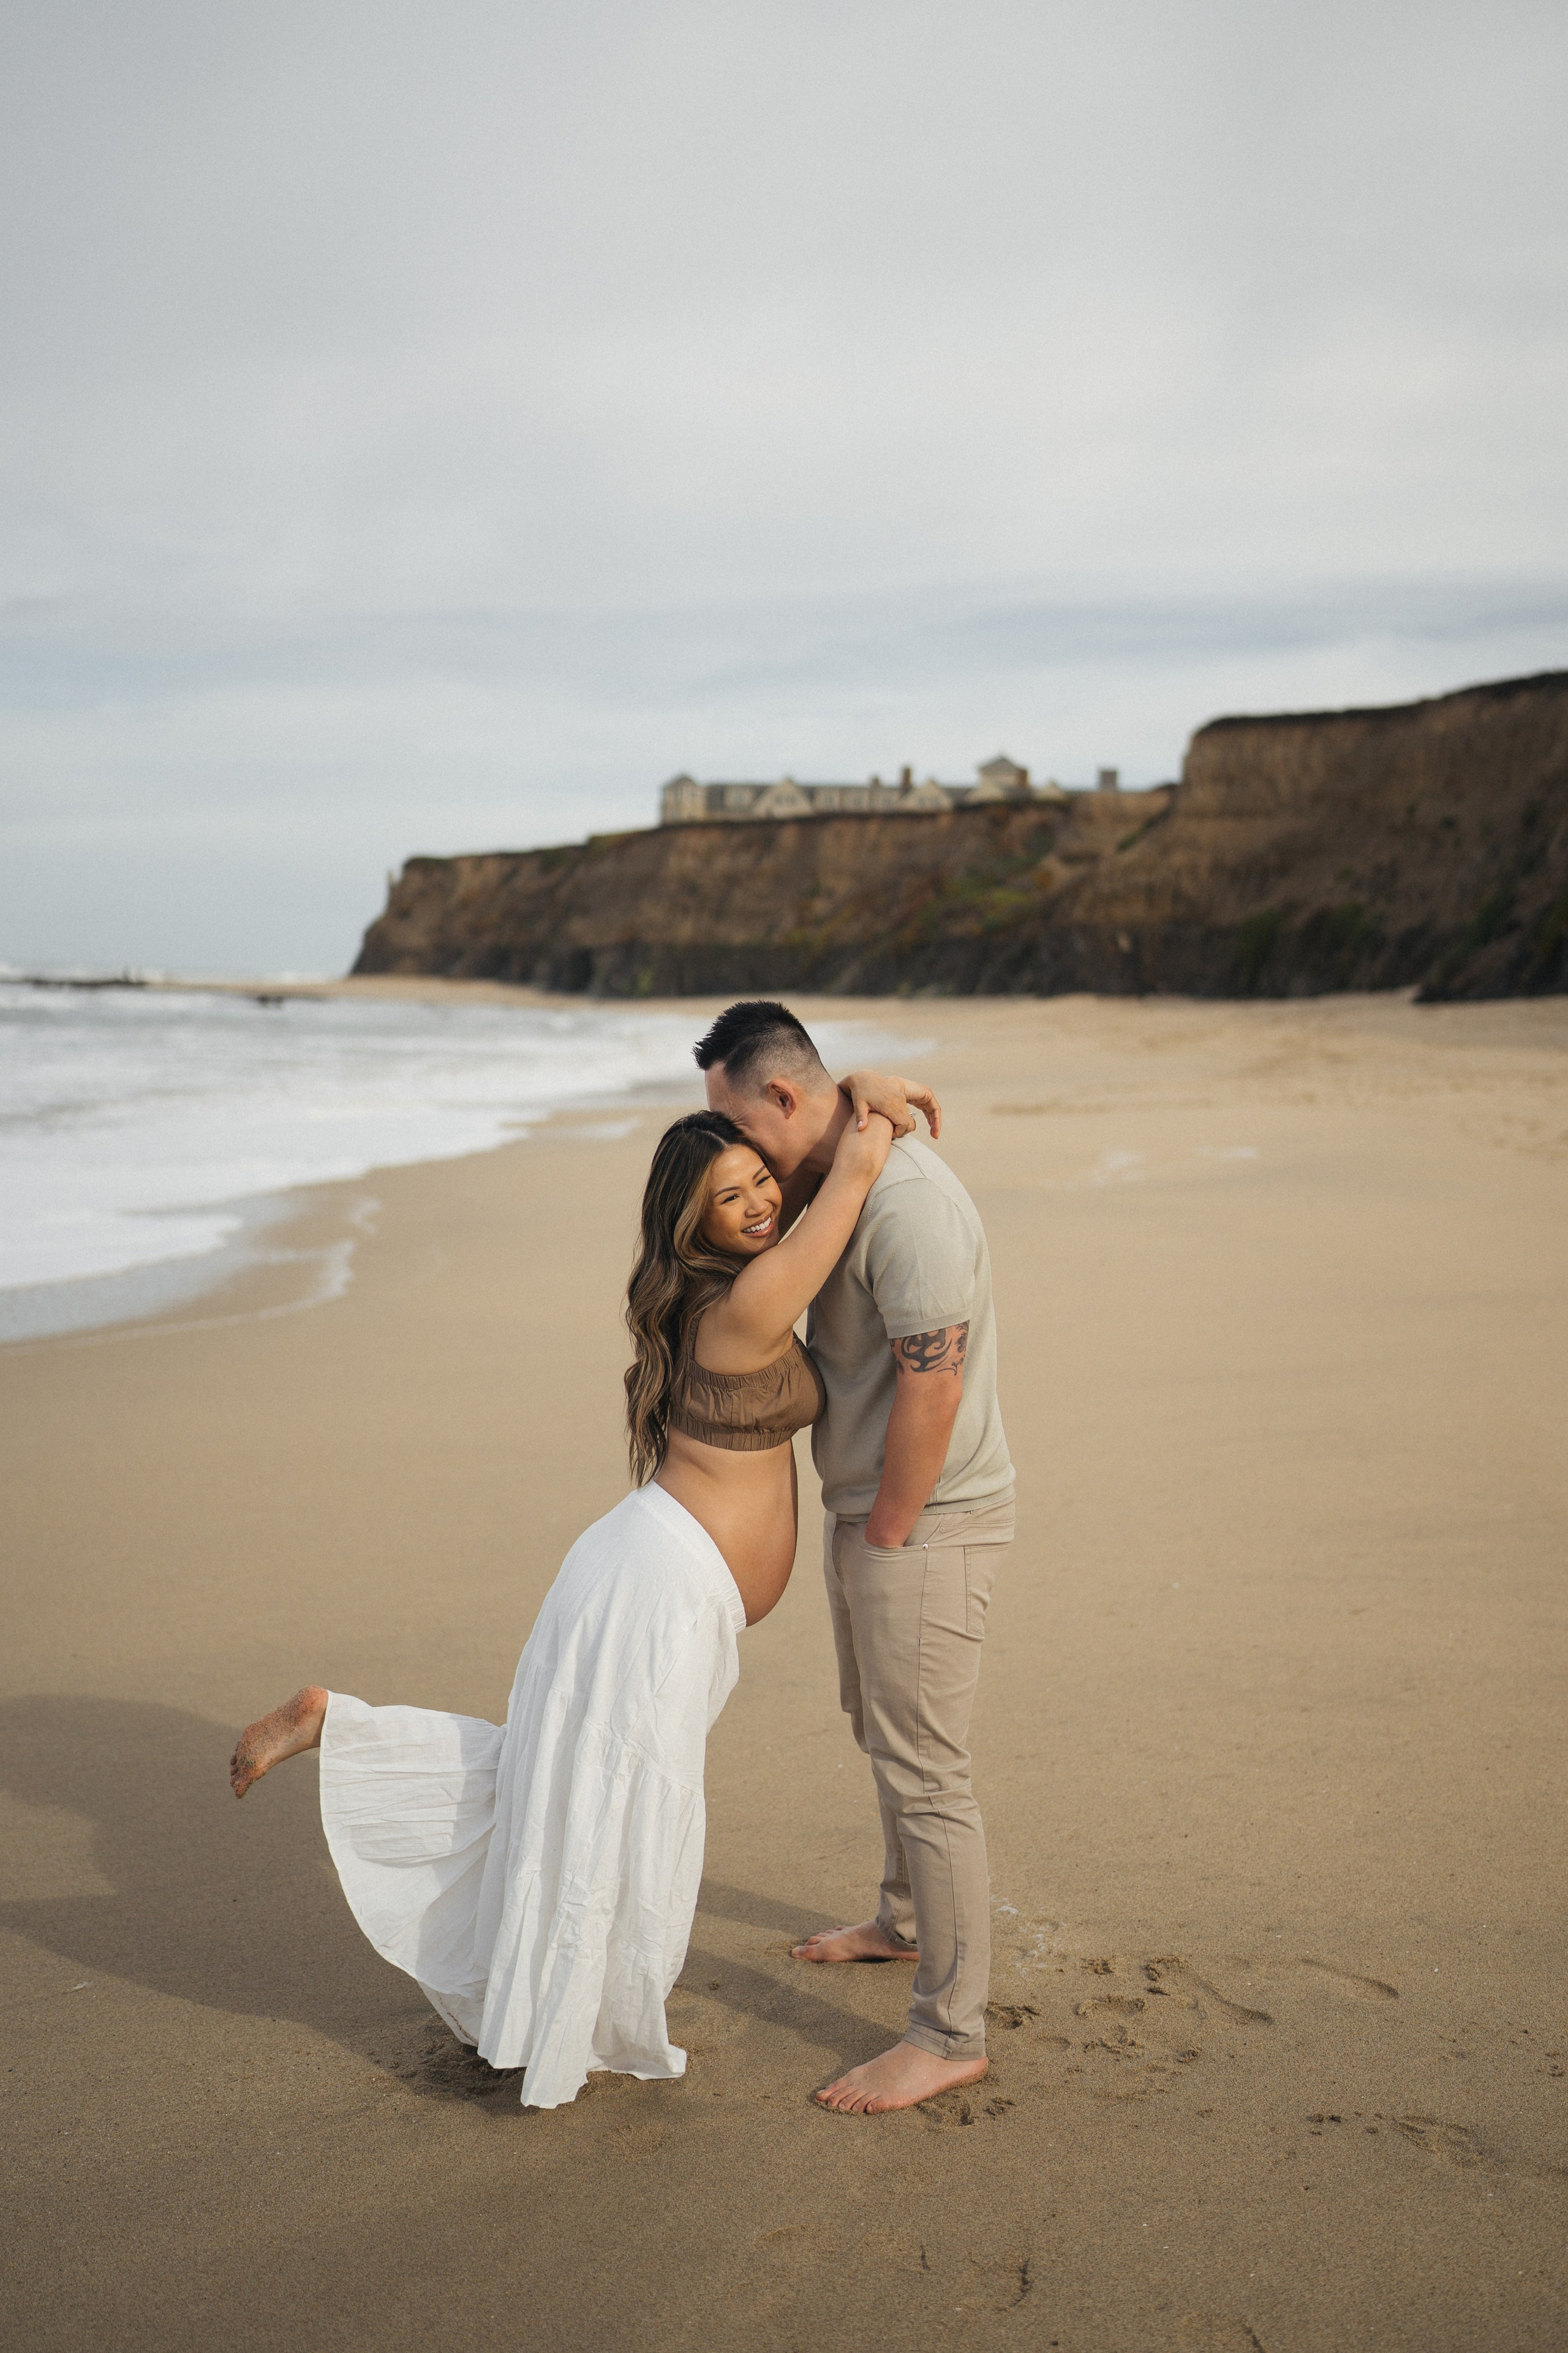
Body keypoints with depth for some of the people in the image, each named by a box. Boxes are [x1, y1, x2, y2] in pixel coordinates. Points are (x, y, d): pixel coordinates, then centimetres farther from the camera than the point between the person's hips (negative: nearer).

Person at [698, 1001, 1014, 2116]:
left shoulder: (903, 1200, -25)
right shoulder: (833, 1183, 8)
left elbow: (933, 1385, -27)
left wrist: (888, 1532, -18)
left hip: (927, 1522, -10)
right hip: (866, 1509, 10)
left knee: (922, 1770, -3)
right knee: (884, 1731, 26)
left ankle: (952, 2032, 8)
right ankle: (908, 1921, 47)